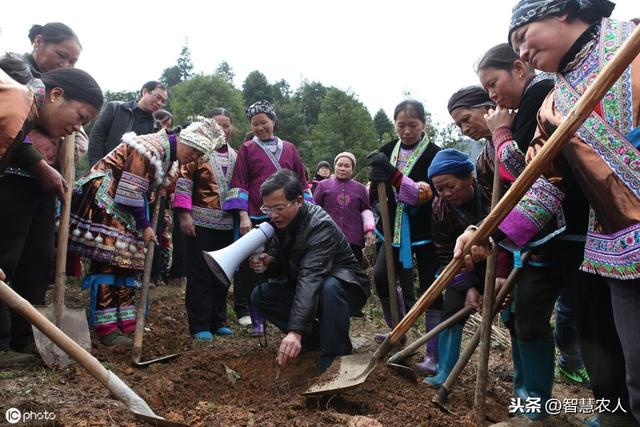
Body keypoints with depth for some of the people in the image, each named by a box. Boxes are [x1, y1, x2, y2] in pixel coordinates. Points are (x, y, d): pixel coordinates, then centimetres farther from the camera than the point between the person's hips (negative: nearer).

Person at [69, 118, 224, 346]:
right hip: (104, 198, -10)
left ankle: (125, 322, 12)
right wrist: (145, 226, -13)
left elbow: (154, 191, 13)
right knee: (107, 259, -11)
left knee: (127, 259, 7)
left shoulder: (170, 158, 8)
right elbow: (132, 193, -23)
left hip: (122, 204, 10)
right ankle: (106, 327, -7)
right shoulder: (152, 148, -23)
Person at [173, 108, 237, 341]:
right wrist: (184, 214, -15)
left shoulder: (235, 156, 14)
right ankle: (199, 325, 8)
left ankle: (218, 320, 22)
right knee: (200, 275, 0)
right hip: (201, 222, -5)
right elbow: (183, 182, -8)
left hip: (226, 224, 5)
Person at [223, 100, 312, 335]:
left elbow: (301, 182, 14)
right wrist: (243, 216, -9)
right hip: (256, 217, -2)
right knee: (255, 270, 0)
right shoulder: (247, 149, 7)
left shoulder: (289, 149, 13)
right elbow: (239, 183, 0)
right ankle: (257, 320, 9)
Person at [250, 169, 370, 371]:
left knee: (329, 287, -40)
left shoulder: (320, 226, -29)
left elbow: (311, 278, -41)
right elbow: (279, 265, 3)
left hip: (345, 288, -7)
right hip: (303, 289, 7)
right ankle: (314, 335, 2)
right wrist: (267, 262, -23)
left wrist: (295, 331, -50)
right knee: (259, 295, -9)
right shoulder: (280, 222, -6)